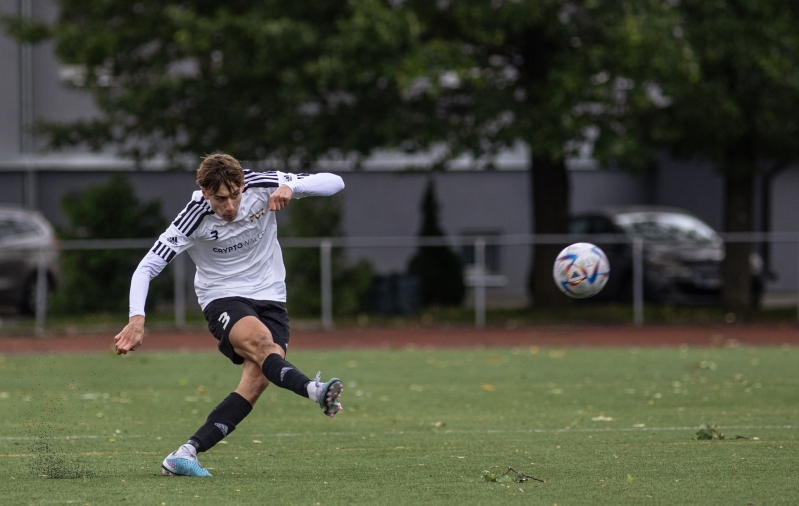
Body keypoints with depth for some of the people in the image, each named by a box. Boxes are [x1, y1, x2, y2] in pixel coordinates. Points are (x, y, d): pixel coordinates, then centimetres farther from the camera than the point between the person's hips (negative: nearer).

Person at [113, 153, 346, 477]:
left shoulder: (262, 186, -13)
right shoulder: (194, 219, -18)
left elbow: (334, 182, -11)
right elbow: (147, 267, -15)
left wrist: (290, 187, -30)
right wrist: (137, 318, -30)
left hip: (270, 298, 3)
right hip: (222, 298, -2)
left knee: (257, 380, -19)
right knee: (261, 341, -36)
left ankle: (185, 454, -21)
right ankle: (315, 390, -59)